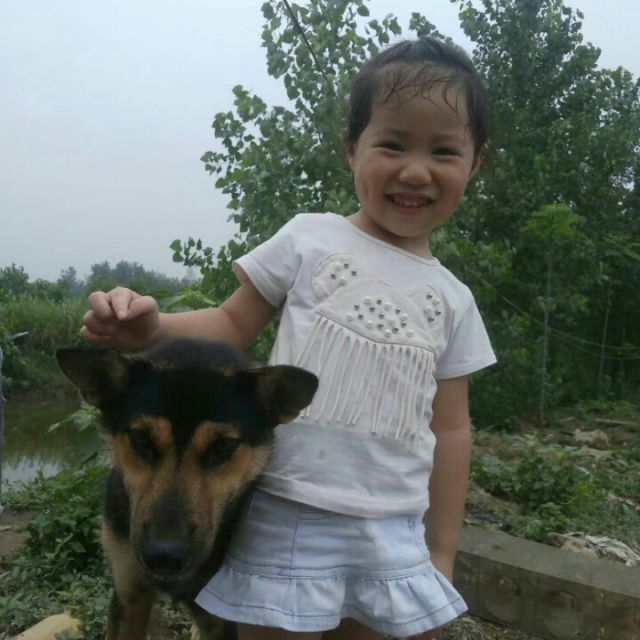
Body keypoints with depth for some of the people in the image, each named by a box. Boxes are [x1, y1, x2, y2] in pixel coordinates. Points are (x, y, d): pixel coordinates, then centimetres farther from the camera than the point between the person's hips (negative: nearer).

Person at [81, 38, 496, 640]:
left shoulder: (453, 300, 5)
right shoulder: (310, 239, -3)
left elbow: (450, 430, 8)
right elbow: (235, 324, 3)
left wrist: (443, 553, 10)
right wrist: (152, 327, -17)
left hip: (392, 533, 3)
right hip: (285, 516, -2)